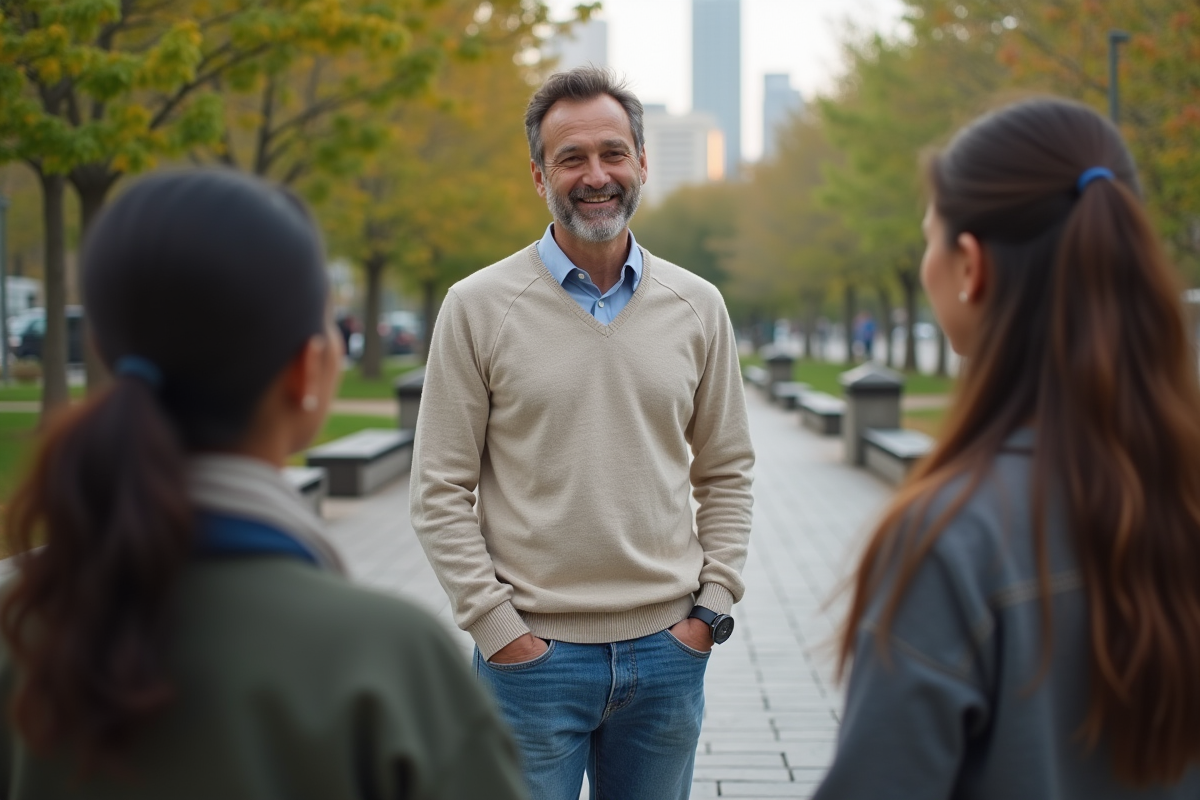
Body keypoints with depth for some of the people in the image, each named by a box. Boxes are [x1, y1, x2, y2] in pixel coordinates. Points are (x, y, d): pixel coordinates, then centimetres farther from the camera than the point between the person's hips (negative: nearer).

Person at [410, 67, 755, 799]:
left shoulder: (697, 307, 5)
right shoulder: (478, 307, -4)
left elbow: (726, 475, 11)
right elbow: (441, 492, -4)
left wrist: (712, 606, 2)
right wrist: (496, 626, -9)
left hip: (667, 650, 3)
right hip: (531, 651, -2)